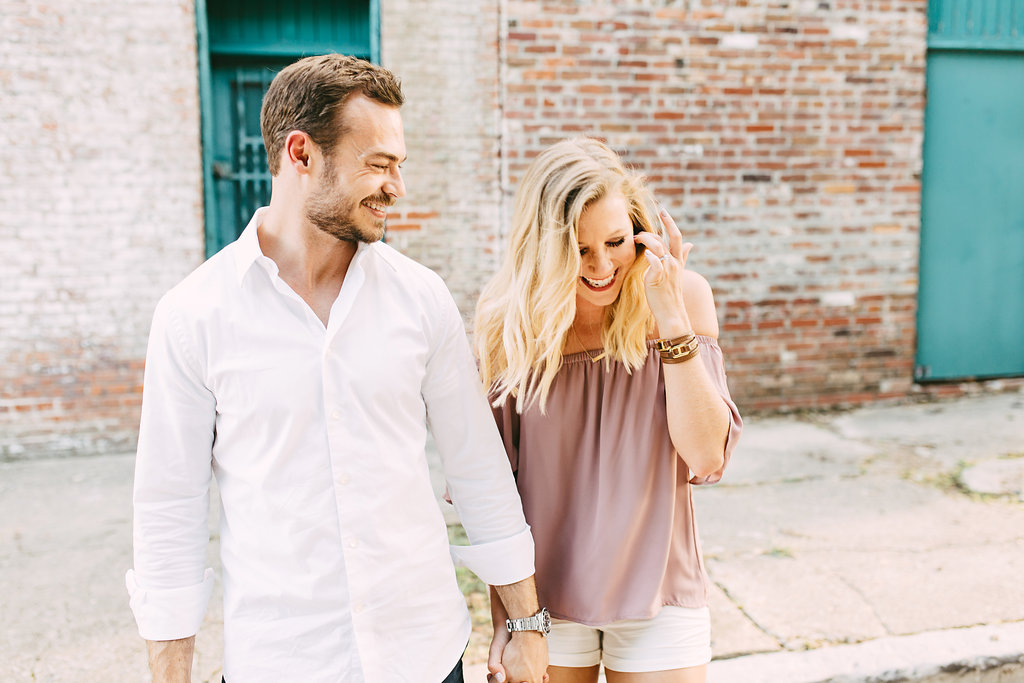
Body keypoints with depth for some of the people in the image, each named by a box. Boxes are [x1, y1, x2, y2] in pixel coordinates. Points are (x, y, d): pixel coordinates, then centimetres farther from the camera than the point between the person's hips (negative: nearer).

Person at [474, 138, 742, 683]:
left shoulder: (683, 297, -10)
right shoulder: (508, 320, -11)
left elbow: (707, 459, -16)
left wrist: (672, 317, -23)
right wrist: (504, 620, -2)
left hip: (658, 594, 1)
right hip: (546, 596, 0)